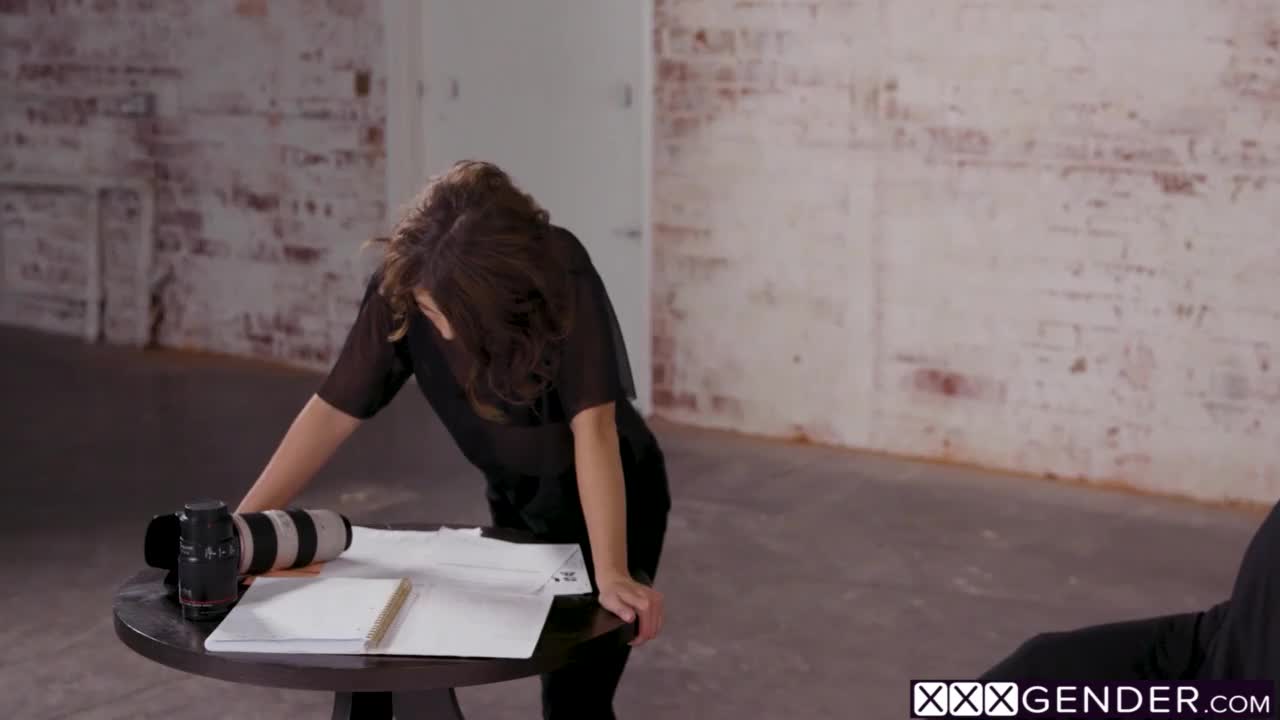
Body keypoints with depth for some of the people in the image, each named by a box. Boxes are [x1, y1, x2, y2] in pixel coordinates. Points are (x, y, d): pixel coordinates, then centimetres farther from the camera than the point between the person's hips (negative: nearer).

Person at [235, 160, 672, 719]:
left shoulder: (561, 276, -33)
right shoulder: (401, 285, -22)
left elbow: (592, 426, -38)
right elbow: (334, 410, -18)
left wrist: (611, 574, -45)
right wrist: (241, 523, -24)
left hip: (612, 500, -4)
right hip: (515, 499, 4)